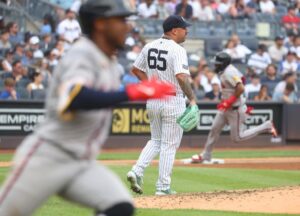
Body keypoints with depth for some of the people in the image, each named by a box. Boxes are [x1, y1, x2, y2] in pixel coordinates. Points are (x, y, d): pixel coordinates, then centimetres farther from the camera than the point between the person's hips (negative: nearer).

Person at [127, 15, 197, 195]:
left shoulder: (149, 47, 6)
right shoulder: (177, 50, -15)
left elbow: (136, 69, 14)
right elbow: (182, 77, -27)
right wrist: (192, 98, -23)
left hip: (152, 100, 6)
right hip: (173, 101, -6)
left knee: (156, 141, 20)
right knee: (169, 144, 3)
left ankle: (137, 171, 0)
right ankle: (163, 187, 5)